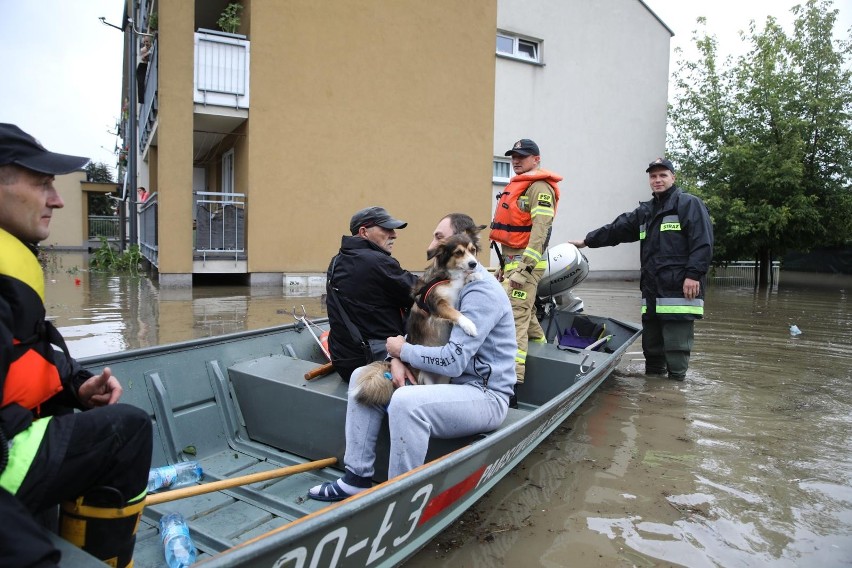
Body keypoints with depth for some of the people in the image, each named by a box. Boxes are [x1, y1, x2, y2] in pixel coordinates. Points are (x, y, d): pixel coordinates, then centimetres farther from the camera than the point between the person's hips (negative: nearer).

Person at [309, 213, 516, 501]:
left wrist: (402, 350, -13)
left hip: (484, 394, -9)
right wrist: (398, 359, -10)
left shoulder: (481, 291, -20)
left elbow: (454, 360, -27)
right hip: (446, 380, 9)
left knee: (407, 401, -36)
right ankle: (357, 477, 4)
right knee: (362, 376, 2)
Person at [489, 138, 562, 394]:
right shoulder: (517, 186, 22)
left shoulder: (540, 188, -9)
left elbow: (540, 230, -20)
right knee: (526, 314, 17)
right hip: (511, 260, 10)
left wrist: (524, 268, -26)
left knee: (514, 317, -16)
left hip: (525, 262, -10)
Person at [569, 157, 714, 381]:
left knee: (676, 349, -7)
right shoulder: (645, 212, 22)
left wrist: (693, 274, -18)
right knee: (651, 345, 14)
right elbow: (616, 229, 24)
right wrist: (587, 241, 21)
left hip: (680, 291, -7)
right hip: (651, 291, 7)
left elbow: (703, 243, -9)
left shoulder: (689, 204, 1)